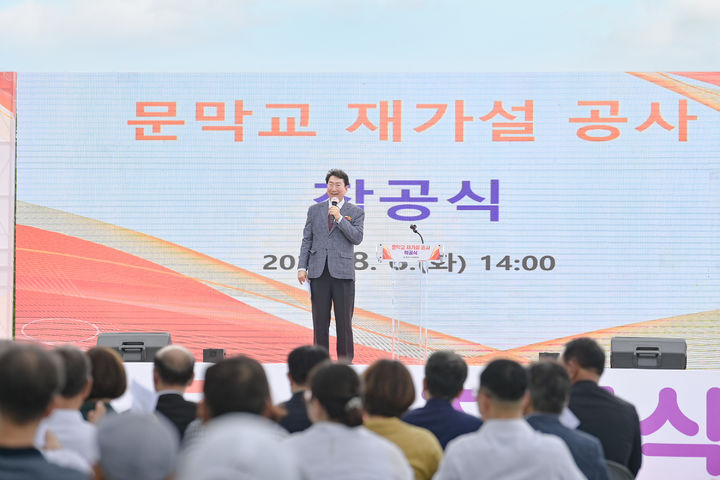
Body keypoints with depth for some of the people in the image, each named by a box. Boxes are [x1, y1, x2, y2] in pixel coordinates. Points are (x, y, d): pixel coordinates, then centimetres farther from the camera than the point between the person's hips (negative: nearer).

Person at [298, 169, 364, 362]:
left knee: (344, 320, 0)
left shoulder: (355, 212, 6)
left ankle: (345, 362, 6)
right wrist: (302, 267, 3)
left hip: (343, 273, -2)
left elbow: (357, 238, -6)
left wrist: (340, 218, -13)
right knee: (320, 320, 4)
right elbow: (307, 240, 12)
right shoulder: (315, 210, 13)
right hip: (319, 272, 2)